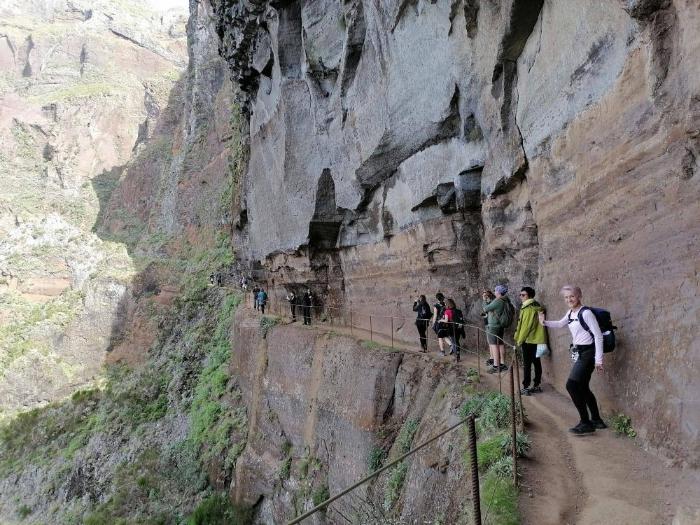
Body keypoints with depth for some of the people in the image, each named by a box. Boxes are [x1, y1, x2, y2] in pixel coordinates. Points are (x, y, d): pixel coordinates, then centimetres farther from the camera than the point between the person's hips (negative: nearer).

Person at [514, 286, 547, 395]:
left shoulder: (528, 309, -17)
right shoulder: (536, 307, 12)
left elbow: (526, 326, -19)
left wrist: (519, 340, -10)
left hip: (528, 341, -9)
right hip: (536, 340, 9)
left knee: (527, 364, -5)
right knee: (536, 362, 12)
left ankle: (526, 388, -3)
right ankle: (536, 385, 19)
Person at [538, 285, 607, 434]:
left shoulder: (586, 313, -17)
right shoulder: (570, 313, 8)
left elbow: (598, 335, -18)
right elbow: (560, 324, 28)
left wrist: (598, 360, -19)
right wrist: (545, 322, 11)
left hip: (587, 353, -9)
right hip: (578, 353, 9)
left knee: (571, 385, -12)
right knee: (582, 388, 15)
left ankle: (585, 423, -2)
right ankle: (596, 420, 29)